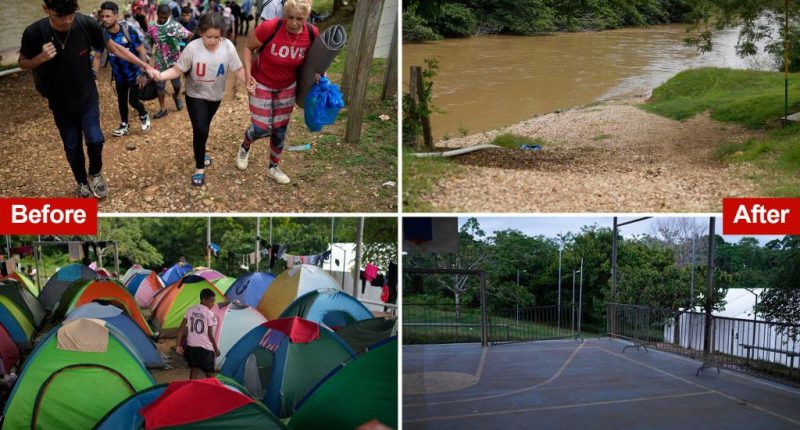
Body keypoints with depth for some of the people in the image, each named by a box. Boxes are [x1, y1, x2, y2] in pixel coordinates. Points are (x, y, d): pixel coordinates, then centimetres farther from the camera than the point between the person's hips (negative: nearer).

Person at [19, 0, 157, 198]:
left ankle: (95, 174, 27)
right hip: (61, 103, 0)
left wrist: (144, 66, -12)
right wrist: (41, 58, -28)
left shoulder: (86, 24, -23)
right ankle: (82, 183, 38)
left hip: (88, 97, 0)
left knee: (95, 140, -6)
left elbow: (114, 48, -9)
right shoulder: (34, 33, -24)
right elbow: (23, 63, -6)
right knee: (72, 148, 12)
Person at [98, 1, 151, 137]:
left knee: (133, 100, -6)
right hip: (118, 75, 4)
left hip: (134, 73, -4)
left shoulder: (128, 30, -22)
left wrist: (142, 73, -18)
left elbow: (142, 51, -16)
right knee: (121, 100, 15)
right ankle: (124, 125, 35)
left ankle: (144, 116, 26)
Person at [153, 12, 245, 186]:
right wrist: (161, 75, -37)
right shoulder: (192, 48, -24)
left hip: (215, 96, 3)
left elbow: (238, 69, -10)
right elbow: (177, 70, -21)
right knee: (200, 130, -13)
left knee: (204, 128, 22)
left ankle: (200, 155, 47)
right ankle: (200, 168, 3)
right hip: (196, 96, -3)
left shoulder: (228, 47, -19)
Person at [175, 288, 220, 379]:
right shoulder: (210, 314, -11)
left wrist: (178, 345, 8)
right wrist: (216, 349, 4)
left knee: (194, 371, 9)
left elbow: (181, 328, 3)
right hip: (205, 348, -4)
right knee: (209, 374, 8)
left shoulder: (190, 310, 4)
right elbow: (210, 335, -10)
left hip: (191, 347, 4)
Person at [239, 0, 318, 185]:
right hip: (261, 84, -3)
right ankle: (244, 147, 32)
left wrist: (315, 73, -15)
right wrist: (248, 75, -20)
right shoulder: (269, 28, -31)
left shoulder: (312, 33, -19)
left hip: (287, 86, 3)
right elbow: (248, 48, -12)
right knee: (261, 128, -4)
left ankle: (273, 167, 34)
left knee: (280, 129, 12)